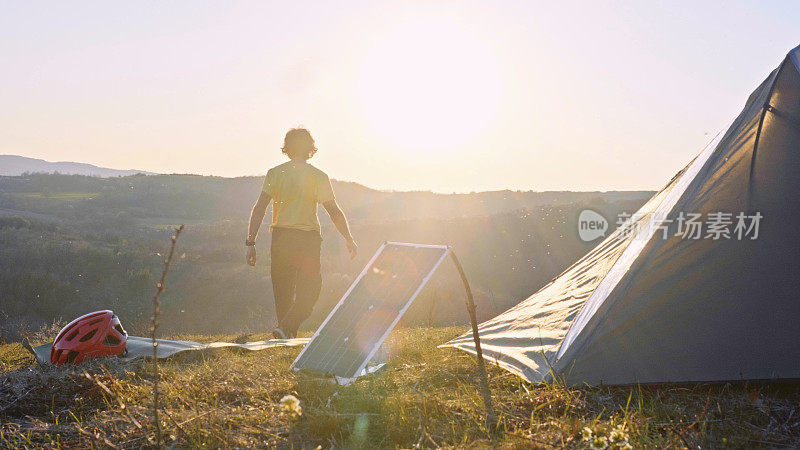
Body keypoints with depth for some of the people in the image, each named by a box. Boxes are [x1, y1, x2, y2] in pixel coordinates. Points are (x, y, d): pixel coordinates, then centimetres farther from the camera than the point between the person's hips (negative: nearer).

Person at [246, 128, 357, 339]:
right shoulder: (318, 177, -3)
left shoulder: (274, 173, 3)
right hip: (308, 240, -3)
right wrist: (349, 240, 8)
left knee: (283, 293, 15)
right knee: (308, 295, 4)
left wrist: (250, 243, 0)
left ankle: (288, 337, 18)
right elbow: (335, 212, -2)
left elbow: (259, 209, -2)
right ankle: (285, 328, -18)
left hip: (280, 239, 3)